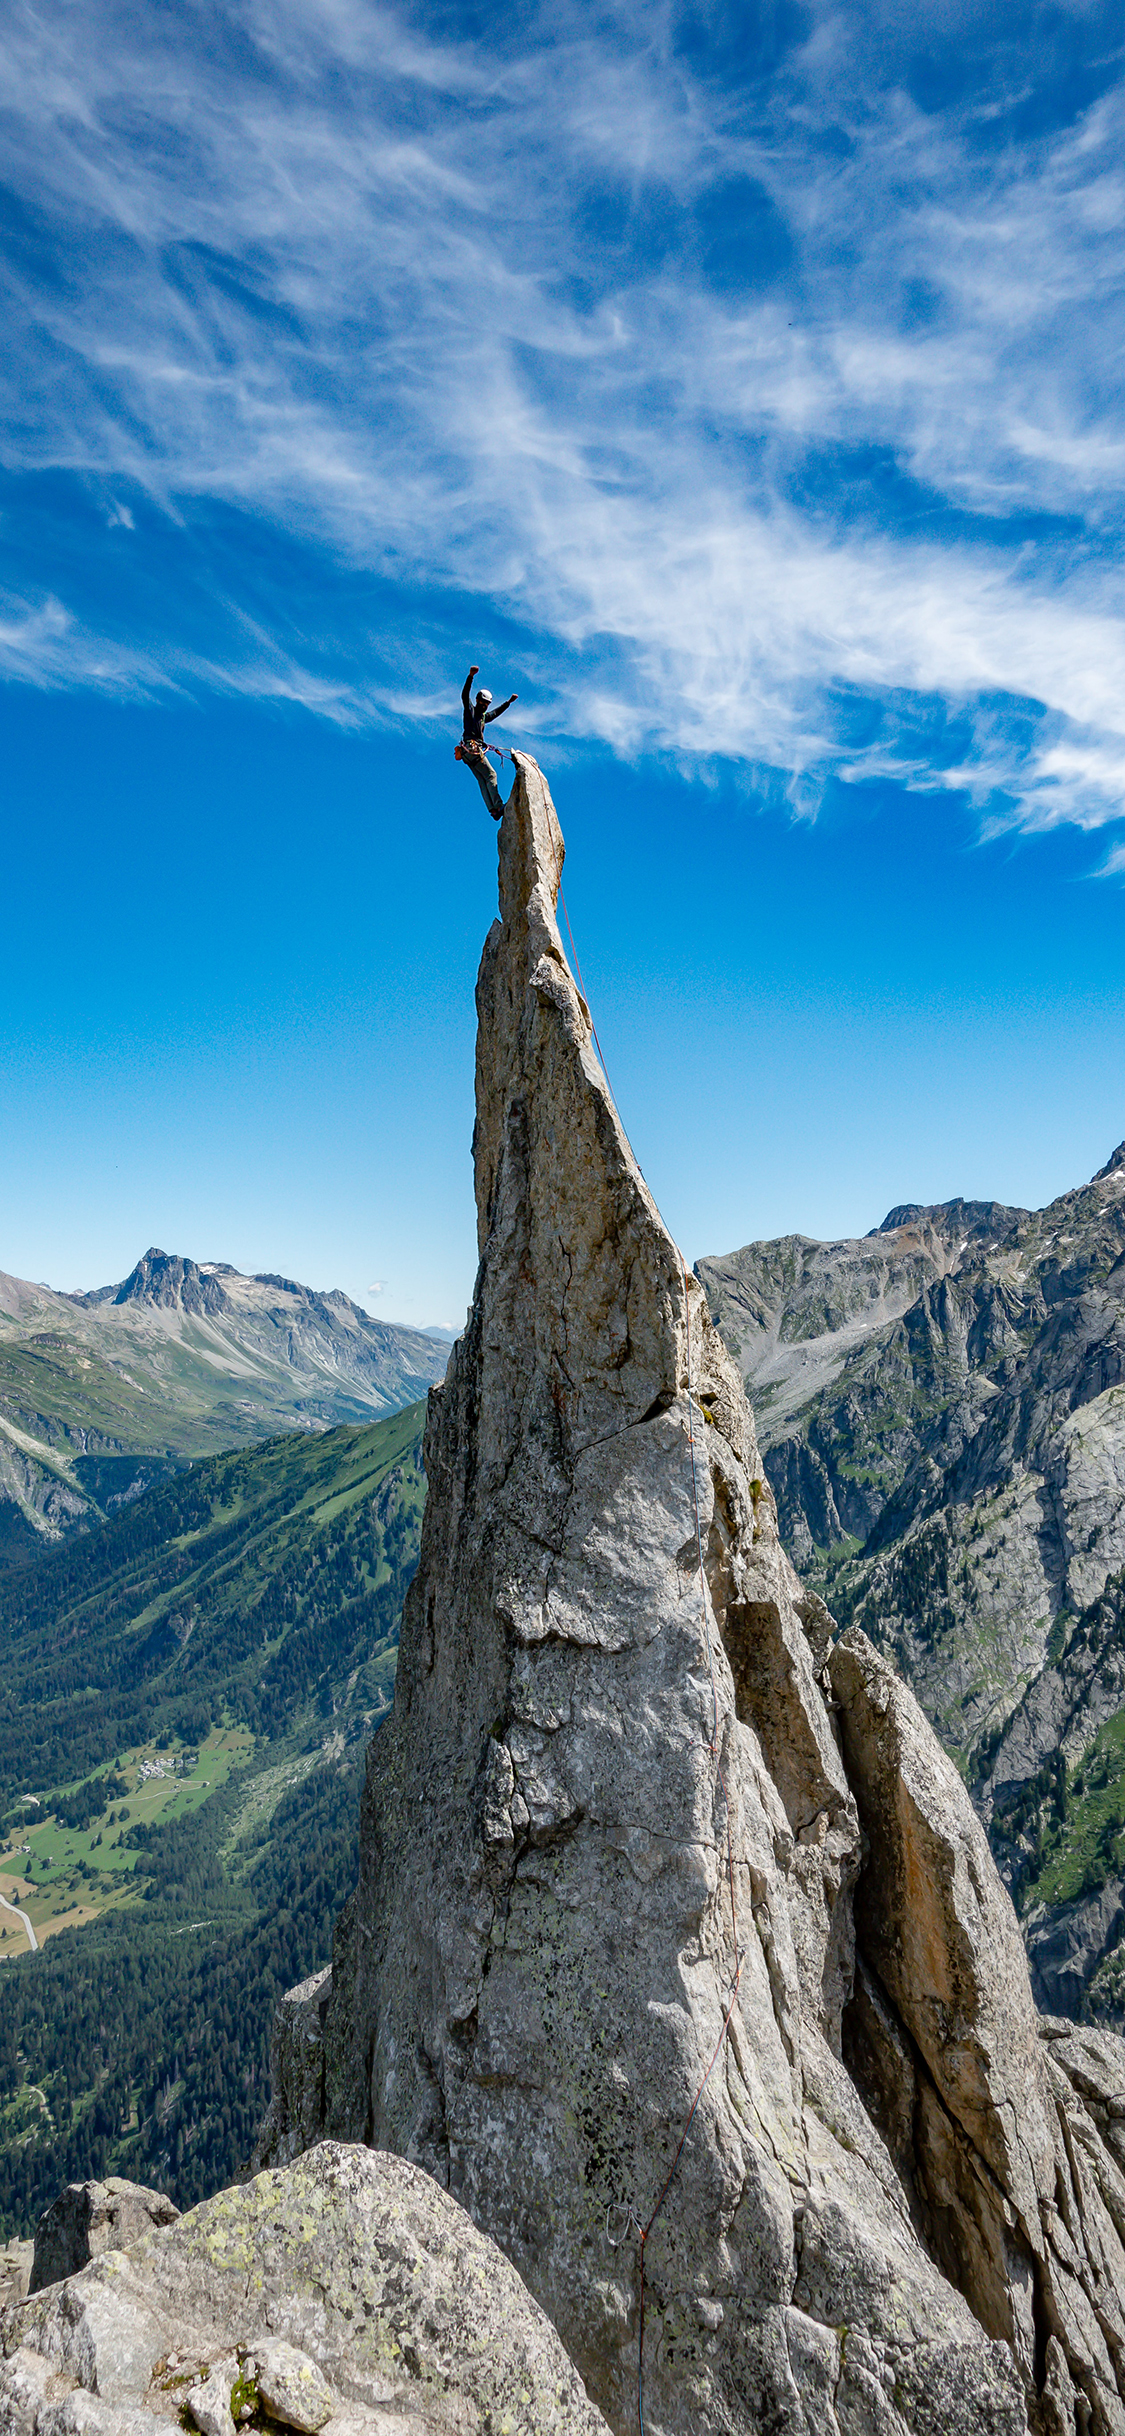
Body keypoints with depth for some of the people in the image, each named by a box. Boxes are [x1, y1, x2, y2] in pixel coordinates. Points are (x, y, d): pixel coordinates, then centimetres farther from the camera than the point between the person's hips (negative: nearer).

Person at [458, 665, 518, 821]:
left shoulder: (484, 716, 27)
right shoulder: (470, 709, 5)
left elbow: (497, 712, 43)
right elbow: (464, 695, -11)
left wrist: (509, 701, 47)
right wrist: (471, 676, -23)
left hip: (476, 750, 9)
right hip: (471, 747, -9)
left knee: (482, 780, -1)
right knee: (491, 774, -13)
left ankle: (493, 809, -10)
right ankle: (498, 806, -19)